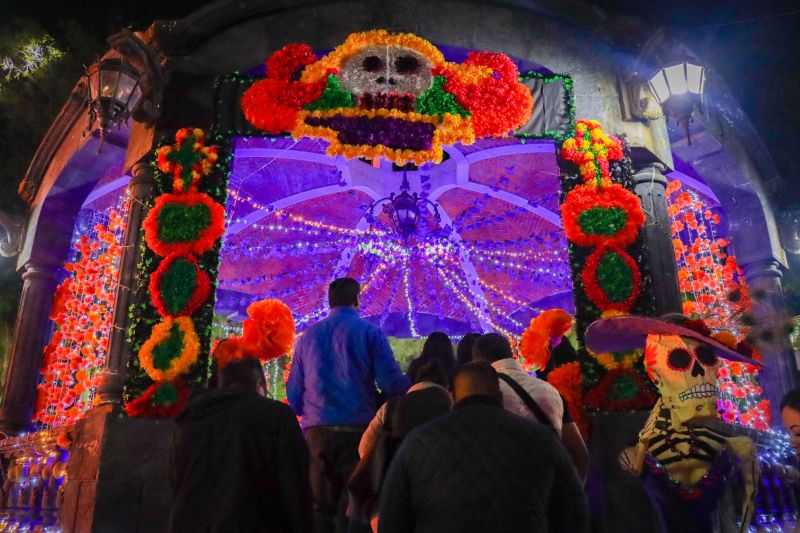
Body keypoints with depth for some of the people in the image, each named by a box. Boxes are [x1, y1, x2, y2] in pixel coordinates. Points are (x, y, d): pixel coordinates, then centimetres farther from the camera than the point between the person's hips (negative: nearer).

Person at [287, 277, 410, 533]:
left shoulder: (308, 336, 10)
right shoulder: (369, 332, -1)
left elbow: (294, 393, 11)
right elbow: (392, 383, -10)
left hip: (318, 432, 4)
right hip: (357, 430, -3)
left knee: (319, 507, 11)